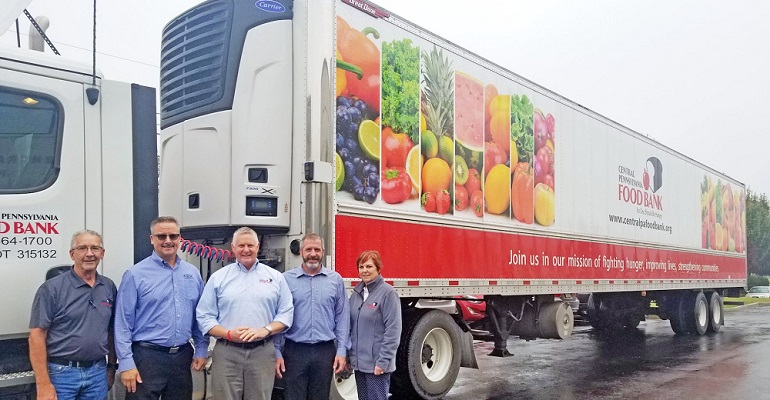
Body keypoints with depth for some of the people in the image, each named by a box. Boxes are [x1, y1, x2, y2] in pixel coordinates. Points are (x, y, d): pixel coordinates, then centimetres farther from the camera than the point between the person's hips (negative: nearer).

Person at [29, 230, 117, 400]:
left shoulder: (109, 287, 6)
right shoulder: (52, 289, -7)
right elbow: (37, 335, -10)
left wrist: (112, 366, 12)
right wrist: (43, 385, -15)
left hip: (98, 373, 4)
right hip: (61, 373, -4)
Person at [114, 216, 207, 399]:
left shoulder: (193, 273, 8)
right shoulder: (135, 275, -6)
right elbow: (123, 323, -8)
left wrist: (201, 349, 8)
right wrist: (126, 363, -12)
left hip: (183, 356, 5)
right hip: (147, 357, -4)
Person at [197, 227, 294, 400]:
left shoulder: (275, 277, 9)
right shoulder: (218, 277, 7)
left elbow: (286, 313, 7)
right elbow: (204, 317, 4)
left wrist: (265, 330, -11)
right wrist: (228, 334, -12)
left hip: (263, 352, 1)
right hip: (227, 353, 0)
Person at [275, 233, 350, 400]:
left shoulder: (335, 280, 4)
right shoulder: (286, 279, 0)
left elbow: (342, 317, 5)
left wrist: (342, 351, -1)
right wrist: (277, 353, -3)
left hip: (325, 351, 1)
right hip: (294, 351, -1)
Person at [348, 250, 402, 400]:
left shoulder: (387, 292, -11)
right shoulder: (356, 293, 9)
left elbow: (393, 330, -15)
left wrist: (383, 361, -17)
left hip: (377, 364, -6)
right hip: (359, 362, 7)